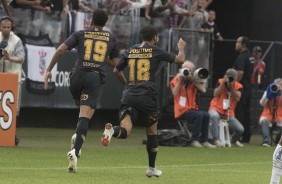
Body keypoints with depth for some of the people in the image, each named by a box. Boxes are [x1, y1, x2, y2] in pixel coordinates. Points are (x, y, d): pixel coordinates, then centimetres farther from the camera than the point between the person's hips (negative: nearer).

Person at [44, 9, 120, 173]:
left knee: (83, 108, 29)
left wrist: (49, 70, 4)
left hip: (78, 76, 1)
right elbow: (115, 63, 20)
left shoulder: (80, 34, 11)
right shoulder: (111, 38, 14)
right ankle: (75, 151, -27)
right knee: (85, 117, -10)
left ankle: (78, 136, 9)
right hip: (96, 78, -1)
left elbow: (61, 50, 0)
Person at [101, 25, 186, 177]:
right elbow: (180, 59, 13)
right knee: (152, 132, 16)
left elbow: (117, 70, 22)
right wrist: (181, 48, 34)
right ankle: (151, 168, 23)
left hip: (128, 96, 2)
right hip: (147, 96, -2)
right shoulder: (155, 51, 3)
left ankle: (112, 131, -45)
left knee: (125, 131, -9)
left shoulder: (131, 51, 14)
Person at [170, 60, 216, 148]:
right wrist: (180, 80, -17)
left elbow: (203, 90, -5)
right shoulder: (176, 80, -1)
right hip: (181, 110, -5)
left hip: (192, 108, 5)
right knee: (199, 115, -27)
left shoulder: (193, 80, 10)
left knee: (206, 115, -18)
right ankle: (194, 140, -22)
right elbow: (175, 93, -17)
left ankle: (203, 140, -9)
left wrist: (192, 80, -10)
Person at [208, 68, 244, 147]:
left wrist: (231, 87, -23)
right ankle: (216, 140, -37)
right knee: (215, 116, -41)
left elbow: (237, 98, -17)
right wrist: (223, 83, -20)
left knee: (240, 129, -10)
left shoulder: (238, 86, 1)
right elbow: (216, 94, -16)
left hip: (229, 113, 3)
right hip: (216, 109, -2)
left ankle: (234, 140, 29)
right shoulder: (220, 82, -2)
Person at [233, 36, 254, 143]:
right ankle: (246, 137, 15)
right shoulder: (250, 57, 15)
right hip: (248, 87, 9)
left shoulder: (241, 57, -15)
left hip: (242, 87, -9)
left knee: (239, 112, -8)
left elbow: (240, 73, -24)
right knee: (246, 111, 12)